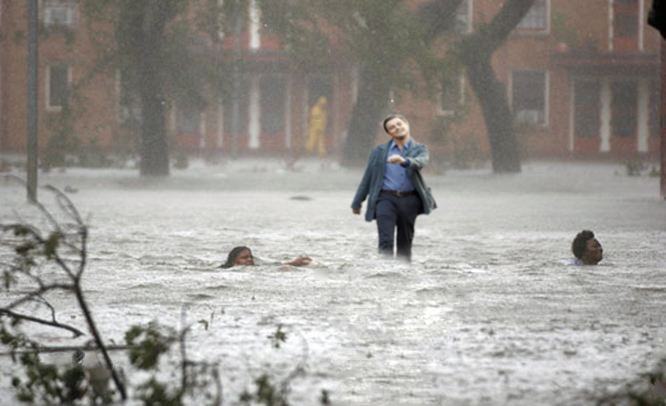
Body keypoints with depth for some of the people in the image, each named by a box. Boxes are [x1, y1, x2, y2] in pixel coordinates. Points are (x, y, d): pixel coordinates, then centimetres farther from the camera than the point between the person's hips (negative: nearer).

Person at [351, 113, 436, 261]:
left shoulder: (419, 149, 7)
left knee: (405, 242, 7)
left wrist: (404, 161, -36)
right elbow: (367, 177, 13)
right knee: (386, 242, -13)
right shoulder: (379, 152, 11)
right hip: (386, 199, 0)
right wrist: (357, 202, 13)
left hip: (409, 200, 0)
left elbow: (420, 163, -16)